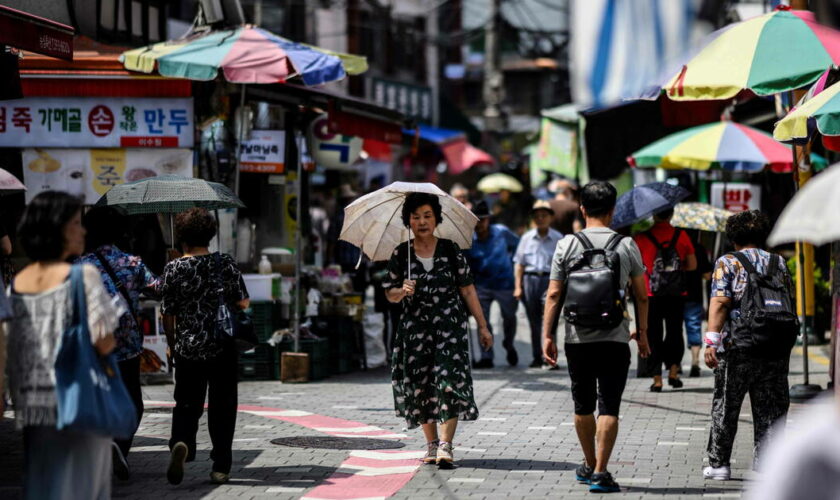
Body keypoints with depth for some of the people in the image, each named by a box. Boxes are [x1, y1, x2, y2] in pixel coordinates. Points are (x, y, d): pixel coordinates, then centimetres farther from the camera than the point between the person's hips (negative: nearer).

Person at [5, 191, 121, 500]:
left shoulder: (15, 284, 8)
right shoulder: (83, 276, -10)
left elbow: (11, 351, 10)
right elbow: (103, 343, -17)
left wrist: (19, 402, 18)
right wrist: (111, 340, 4)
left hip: (32, 407, 6)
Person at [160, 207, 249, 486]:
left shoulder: (173, 269, -4)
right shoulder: (225, 264, -2)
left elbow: (168, 314, -1)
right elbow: (243, 303, 2)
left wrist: (173, 345, 13)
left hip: (188, 349, 0)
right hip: (223, 348, 0)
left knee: (186, 403, 9)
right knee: (221, 407, 9)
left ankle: (181, 442, -21)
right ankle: (221, 467, 10)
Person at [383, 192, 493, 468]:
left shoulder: (450, 250, 2)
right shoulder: (401, 254, 4)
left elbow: (467, 290, 5)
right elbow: (390, 294, 8)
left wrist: (482, 326, 5)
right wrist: (403, 292, -15)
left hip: (450, 325, -2)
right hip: (415, 328, 2)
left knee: (449, 382, -13)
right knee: (421, 385, 5)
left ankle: (445, 445, -17)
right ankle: (431, 444, 17)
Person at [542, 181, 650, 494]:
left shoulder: (567, 245, 0)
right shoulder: (626, 246, 0)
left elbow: (554, 295, -2)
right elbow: (641, 295, 5)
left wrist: (547, 335, 3)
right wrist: (642, 332, 17)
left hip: (577, 338, 1)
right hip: (615, 338, -1)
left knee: (583, 406, 15)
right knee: (609, 407, -1)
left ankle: (589, 466, 29)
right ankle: (600, 473, -8)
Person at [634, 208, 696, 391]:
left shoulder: (641, 238, -6)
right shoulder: (681, 236, 0)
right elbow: (692, 265, 5)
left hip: (651, 295, -1)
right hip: (676, 294, 1)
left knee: (653, 336, 5)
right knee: (675, 332, 17)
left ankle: (657, 378, 1)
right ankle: (673, 370, 6)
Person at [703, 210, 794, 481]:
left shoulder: (727, 263, -3)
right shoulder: (778, 263, 10)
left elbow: (720, 303, -13)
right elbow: (788, 299, 13)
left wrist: (711, 341, -17)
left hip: (737, 347, -3)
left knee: (725, 407, 8)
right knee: (770, 408, 8)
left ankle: (719, 463, 11)